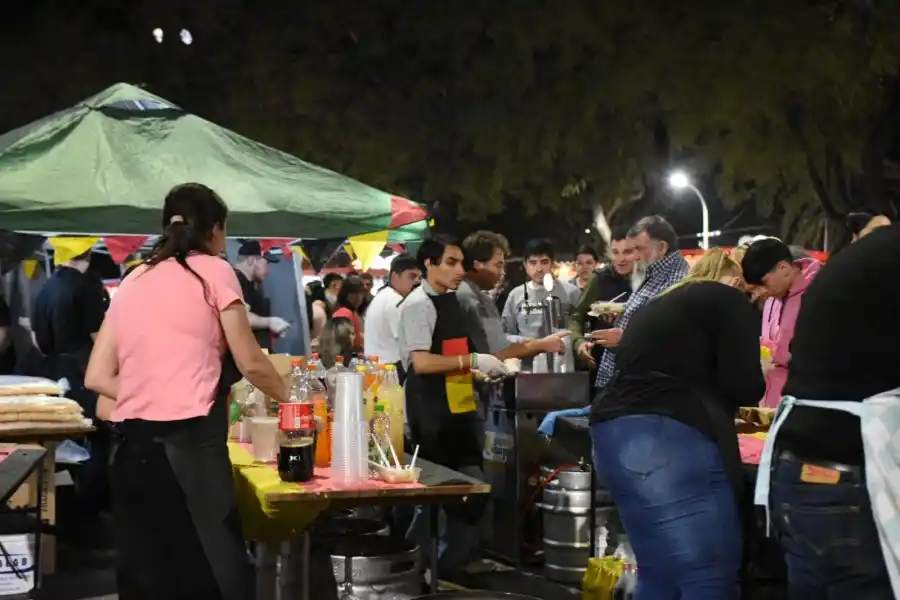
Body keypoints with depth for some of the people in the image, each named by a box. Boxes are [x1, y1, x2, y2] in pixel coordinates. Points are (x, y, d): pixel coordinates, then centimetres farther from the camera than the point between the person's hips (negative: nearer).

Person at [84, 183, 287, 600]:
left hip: (134, 445, 6)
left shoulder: (132, 281, 16)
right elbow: (250, 364, 3)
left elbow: (98, 377, 12)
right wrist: (288, 397, 21)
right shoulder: (213, 271, 2)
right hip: (190, 441, -6)